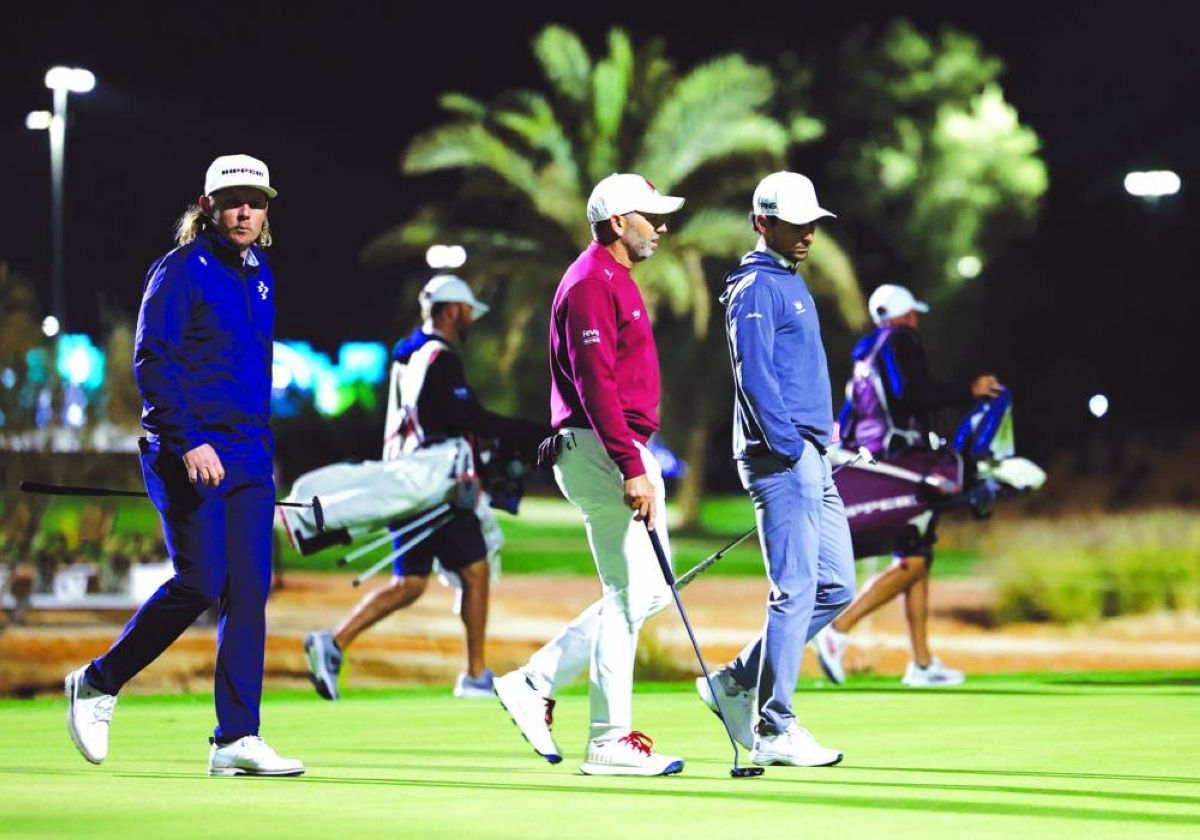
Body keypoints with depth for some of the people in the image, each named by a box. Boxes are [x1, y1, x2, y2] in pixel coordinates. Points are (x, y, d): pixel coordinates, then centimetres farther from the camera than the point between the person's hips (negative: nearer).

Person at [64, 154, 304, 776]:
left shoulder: (261, 277, 17)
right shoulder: (181, 270, -6)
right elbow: (151, 362, -12)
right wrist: (189, 442, -21)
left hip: (249, 456, 7)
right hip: (187, 453, -7)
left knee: (249, 591, -1)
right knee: (199, 584, -11)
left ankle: (236, 739, -1)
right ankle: (98, 684, 9)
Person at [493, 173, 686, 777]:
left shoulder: (615, 282, 20)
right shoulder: (592, 283, -12)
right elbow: (595, 383, -21)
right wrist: (632, 469, -26)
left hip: (625, 452, 10)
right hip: (600, 453, -10)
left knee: (649, 590, 12)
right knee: (628, 593, -7)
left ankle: (535, 683, 15)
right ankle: (610, 739, -2)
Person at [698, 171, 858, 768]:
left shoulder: (791, 283, 22)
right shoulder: (756, 287, -8)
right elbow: (754, 376, -17)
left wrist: (820, 445, 17)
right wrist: (790, 449, -21)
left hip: (812, 461, 10)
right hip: (782, 459, -10)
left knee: (836, 588, 9)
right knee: (795, 590, -9)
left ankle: (738, 683, 16)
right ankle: (774, 730, -4)